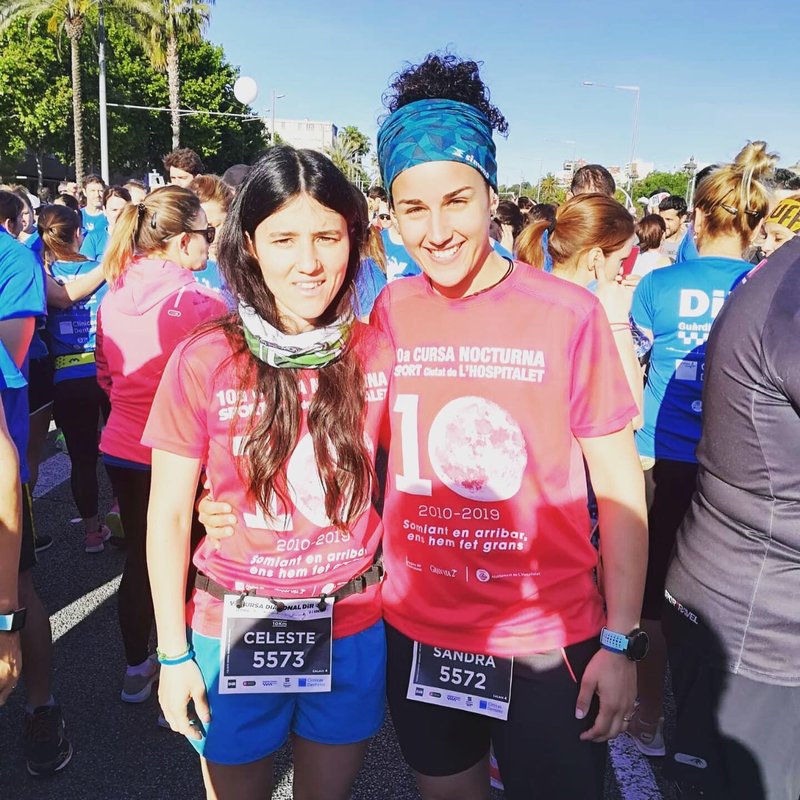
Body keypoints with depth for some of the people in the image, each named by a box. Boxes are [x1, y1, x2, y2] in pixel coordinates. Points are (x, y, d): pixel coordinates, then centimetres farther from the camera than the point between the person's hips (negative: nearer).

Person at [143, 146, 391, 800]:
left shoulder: (380, 355, -9)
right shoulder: (204, 361, -14)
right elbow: (168, 515, -6)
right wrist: (173, 653, -3)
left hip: (354, 626, 1)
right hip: (236, 628, -1)